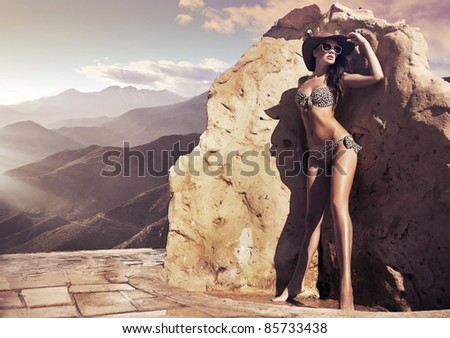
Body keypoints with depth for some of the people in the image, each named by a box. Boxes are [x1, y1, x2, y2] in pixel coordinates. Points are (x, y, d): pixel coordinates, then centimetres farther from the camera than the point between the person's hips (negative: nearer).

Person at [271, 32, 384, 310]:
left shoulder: (338, 78, 9)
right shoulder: (303, 81, 18)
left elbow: (377, 76, -3)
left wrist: (363, 42, 5)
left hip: (341, 145, -3)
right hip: (316, 155, 4)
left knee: (338, 205, -21)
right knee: (312, 218, 2)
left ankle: (346, 287, -24)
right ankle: (297, 282, 10)